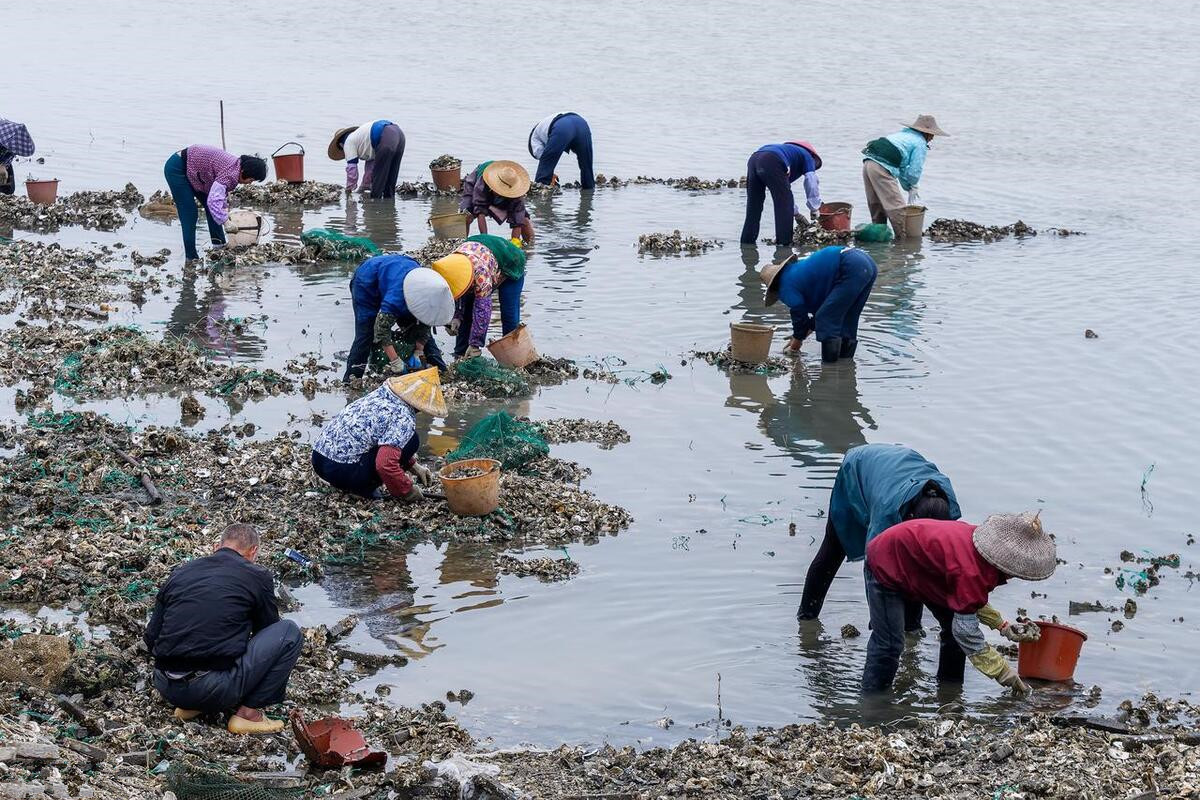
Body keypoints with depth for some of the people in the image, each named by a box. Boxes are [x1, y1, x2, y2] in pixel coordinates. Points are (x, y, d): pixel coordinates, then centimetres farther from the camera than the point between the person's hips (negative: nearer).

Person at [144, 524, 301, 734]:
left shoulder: (180, 573, 17)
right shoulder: (257, 577, 5)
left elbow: (151, 637, 19)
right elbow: (267, 631, 21)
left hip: (165, 687, 6)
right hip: (216, 689, -5)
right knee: (289, 632, 10)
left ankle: (188, 706, 17)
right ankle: (248, 712, 6)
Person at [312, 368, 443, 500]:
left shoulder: (382, 394, 11)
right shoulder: (404, 418, -15)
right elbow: (385, 465, -24)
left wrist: (414, 467, 29)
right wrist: (407, 491, -8)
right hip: (342, 471, -8)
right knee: (411, 440, -5)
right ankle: (364, 488, -2)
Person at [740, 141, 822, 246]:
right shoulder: (807, 156, 25)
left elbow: (785, 190, 48)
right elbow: (812, 185, 15)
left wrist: (796, 213, 52)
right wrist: (814, 211, 26)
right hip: (772, 162, -7)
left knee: (753, 206, 16)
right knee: (784, 205, 3)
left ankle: (747, 240, 18)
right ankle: (784, 242, 1)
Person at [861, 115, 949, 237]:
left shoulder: (903, 134, 27)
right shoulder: (920, 143, 2)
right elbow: (914, 170, -2)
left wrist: (908, 187, 28)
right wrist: (912, 187, 18)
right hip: (882, 169, -9)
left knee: (876, 206, 19)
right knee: (897, 208, -4)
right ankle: (903, 238, -3)